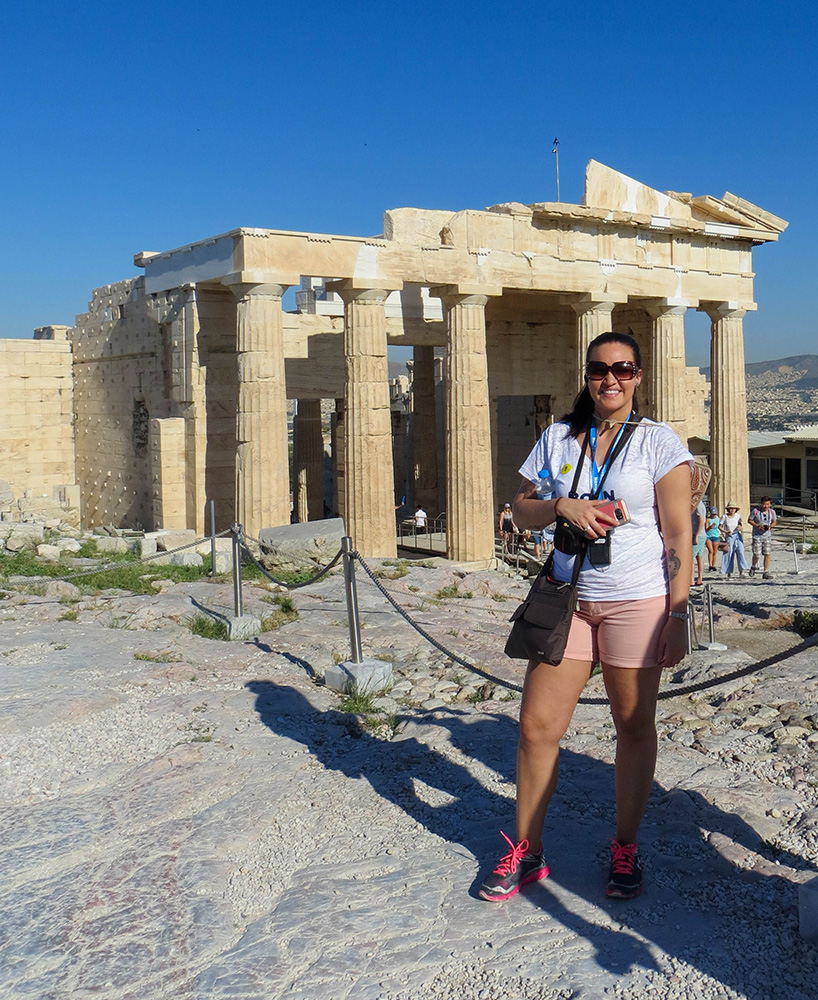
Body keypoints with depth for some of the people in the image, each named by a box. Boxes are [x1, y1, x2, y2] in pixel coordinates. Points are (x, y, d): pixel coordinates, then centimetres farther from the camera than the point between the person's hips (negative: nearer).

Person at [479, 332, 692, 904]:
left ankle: (626, 850, 25)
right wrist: (561, 506, -9)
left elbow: (679, 535, -5)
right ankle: (527, 852, 17)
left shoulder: (659, 442, -2)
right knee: (537, 726, 1)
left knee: (634, 726, 7)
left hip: (638, 603, -3)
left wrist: (678, 613, -11)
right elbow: (522, 510, 12)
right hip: (569, 599, 3)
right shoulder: (558, 438, 9)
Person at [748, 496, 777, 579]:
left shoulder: (772, 512, -1)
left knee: (767, 554, -4)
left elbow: (774, 521, 14)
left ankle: (766, 572, 3)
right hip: (757, 535, -3)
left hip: (767, 536, 3)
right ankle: (754, 567, 26)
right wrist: (758, 526, -16)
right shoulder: (756, 511, -11)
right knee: (756, 554, -5)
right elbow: (750, 520, -2)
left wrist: (770, 526, -8)